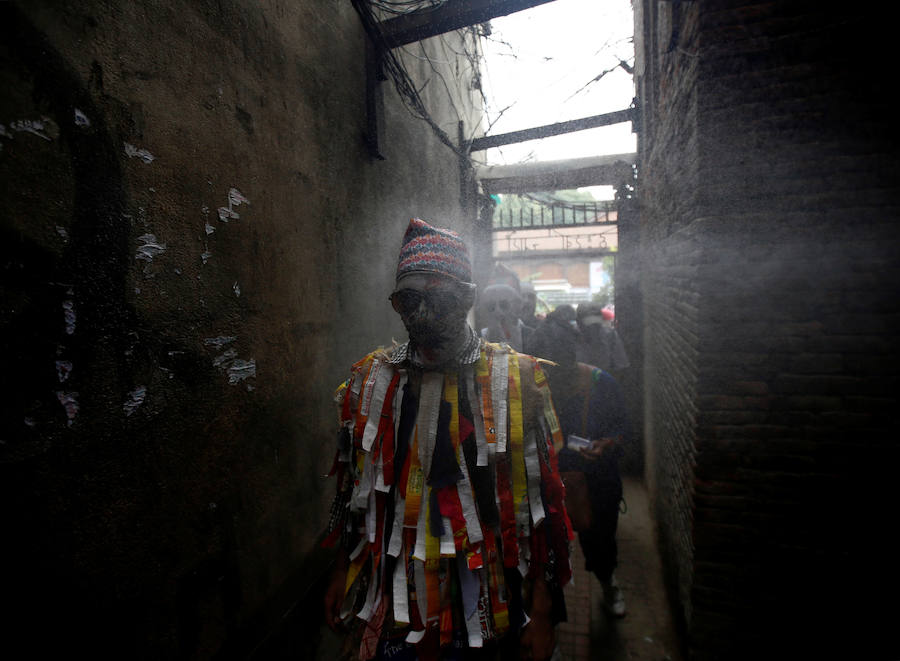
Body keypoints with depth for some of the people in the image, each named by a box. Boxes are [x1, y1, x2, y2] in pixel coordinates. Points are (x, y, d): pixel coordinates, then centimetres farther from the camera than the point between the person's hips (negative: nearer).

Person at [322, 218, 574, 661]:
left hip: (484, 606, -2)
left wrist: (542, 613, -5)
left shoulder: (516, 380, -12)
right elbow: (353, 489, 7)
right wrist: (342, 575, 11)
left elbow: (542, 503, -8)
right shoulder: (371, 380, -3)